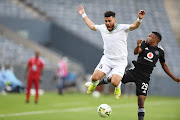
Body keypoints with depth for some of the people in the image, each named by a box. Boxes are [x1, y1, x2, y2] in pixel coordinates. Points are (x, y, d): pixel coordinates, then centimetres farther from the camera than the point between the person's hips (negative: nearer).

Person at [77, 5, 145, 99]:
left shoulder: (122, 28, -8)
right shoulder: (102, 28, 6)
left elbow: (134, 26, -23)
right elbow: (92, 26, 25)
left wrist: (139, 19, -44)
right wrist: (83, 15, 29)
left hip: (120, 62, -4)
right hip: (106, 59, 4)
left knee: (114, 83, -21)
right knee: (94, 78, -14)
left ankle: (117, 87, 19)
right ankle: (94, 84, 26)